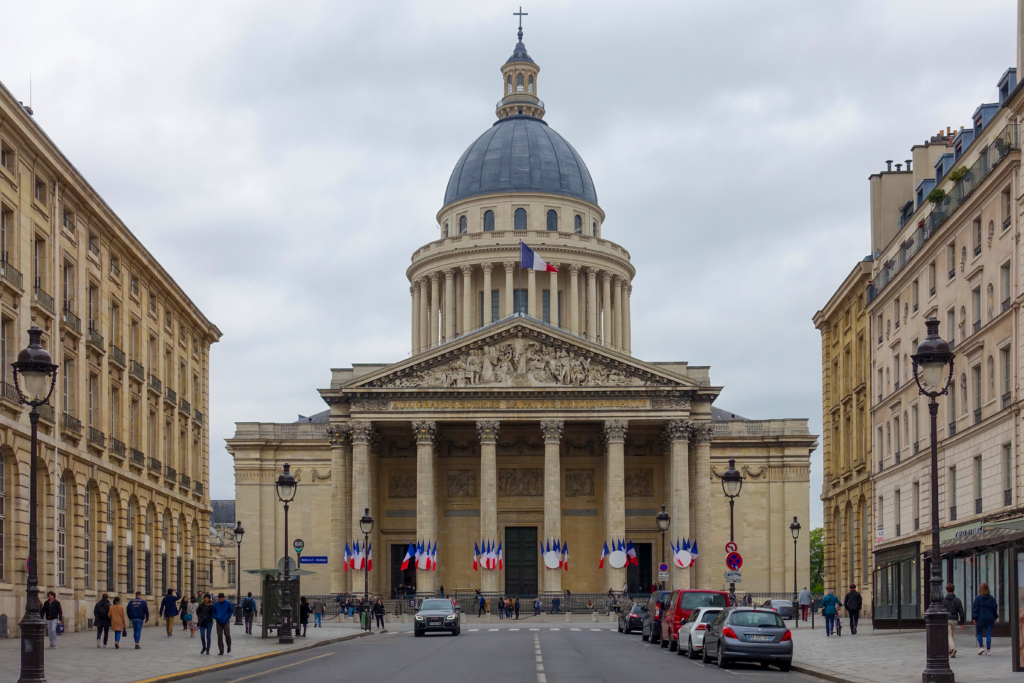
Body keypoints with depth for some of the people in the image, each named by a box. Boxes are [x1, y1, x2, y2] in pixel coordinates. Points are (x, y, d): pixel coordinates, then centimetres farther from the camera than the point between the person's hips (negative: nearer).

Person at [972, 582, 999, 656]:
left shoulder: (978, 598, -6)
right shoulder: (991, 598, 5)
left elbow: (975, 608, -8)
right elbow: (995, 608, 8)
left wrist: (974, 618, -4)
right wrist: (995, 618, 16)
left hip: (980, 619, -3)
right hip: (989, 619, 3)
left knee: (978, 633, 10)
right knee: (988, 634, 4)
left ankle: (981, 647, -4)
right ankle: (988, 650, 2)